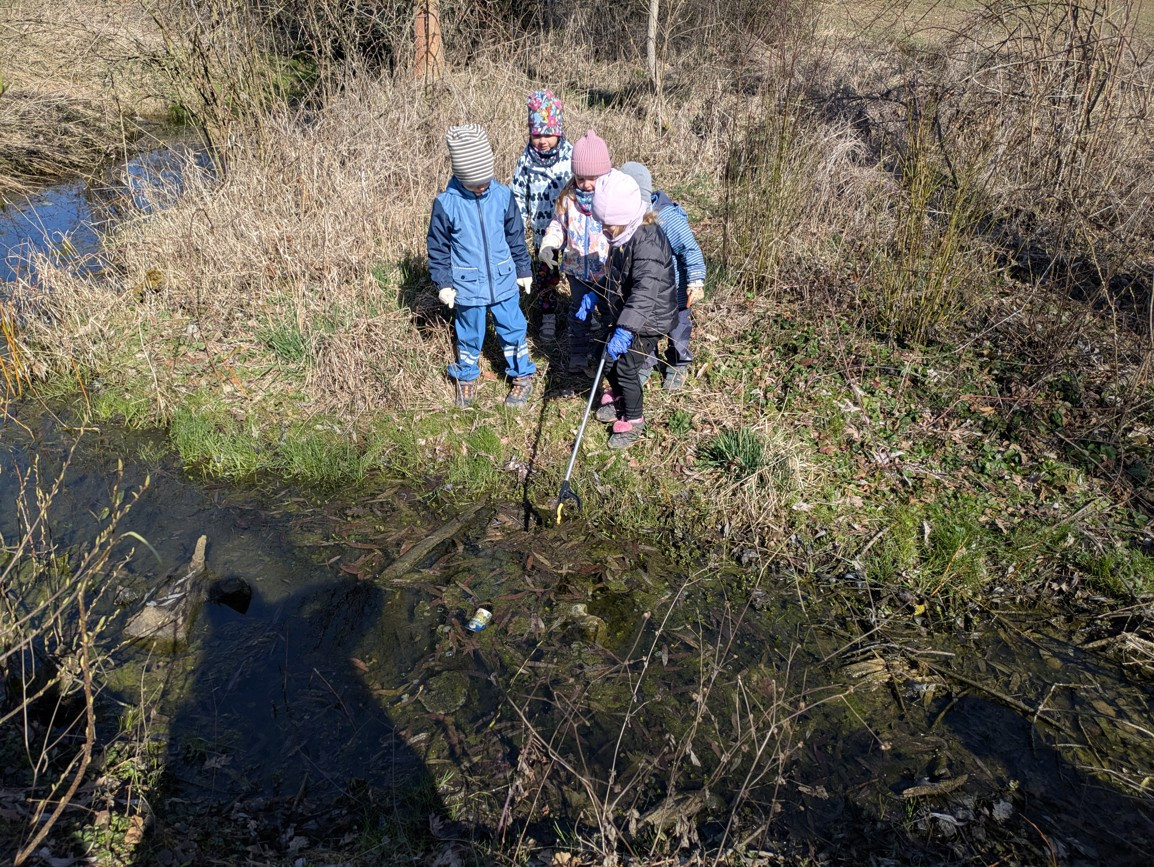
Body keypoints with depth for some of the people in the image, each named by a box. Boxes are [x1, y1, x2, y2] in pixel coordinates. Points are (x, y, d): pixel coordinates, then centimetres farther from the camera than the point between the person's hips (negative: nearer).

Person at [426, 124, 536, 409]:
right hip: (467, 286, -1)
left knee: (512, 330, 14)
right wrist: (443, 283, -3)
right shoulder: (446, 203, -14)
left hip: (504, 282, 1)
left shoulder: (502, 195, -8)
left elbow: (516, 236, 5)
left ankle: (522, 376, 33)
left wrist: (524, 270, 11)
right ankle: (466, 378, 38)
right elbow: (438, 247, -4)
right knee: (470, 334, 16)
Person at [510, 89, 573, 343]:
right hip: (542, 233, 2)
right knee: (544, 276, 13)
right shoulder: (526, 160, -5)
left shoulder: (571, 157, -12)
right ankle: (548, 316, 32)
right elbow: (517, 196, 3)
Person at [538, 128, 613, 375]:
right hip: (576, 266, 3)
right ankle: (579, 355, 34)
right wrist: (549, 245, -13)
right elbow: (558, 224, 5)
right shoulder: (569, 197, -5)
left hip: (607, 269, -3)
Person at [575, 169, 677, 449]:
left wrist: (625, 331, -49)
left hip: (649, 320, -9)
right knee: (610, 361, 19)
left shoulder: (648, 242, -30)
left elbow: (645, 291, -41)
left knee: (625, 368, -1)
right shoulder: (625, 236, 1)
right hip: (627, 315, 9)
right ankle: (619, 400, 46)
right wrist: (594, 295, 11)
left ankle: (633, 421, 21)